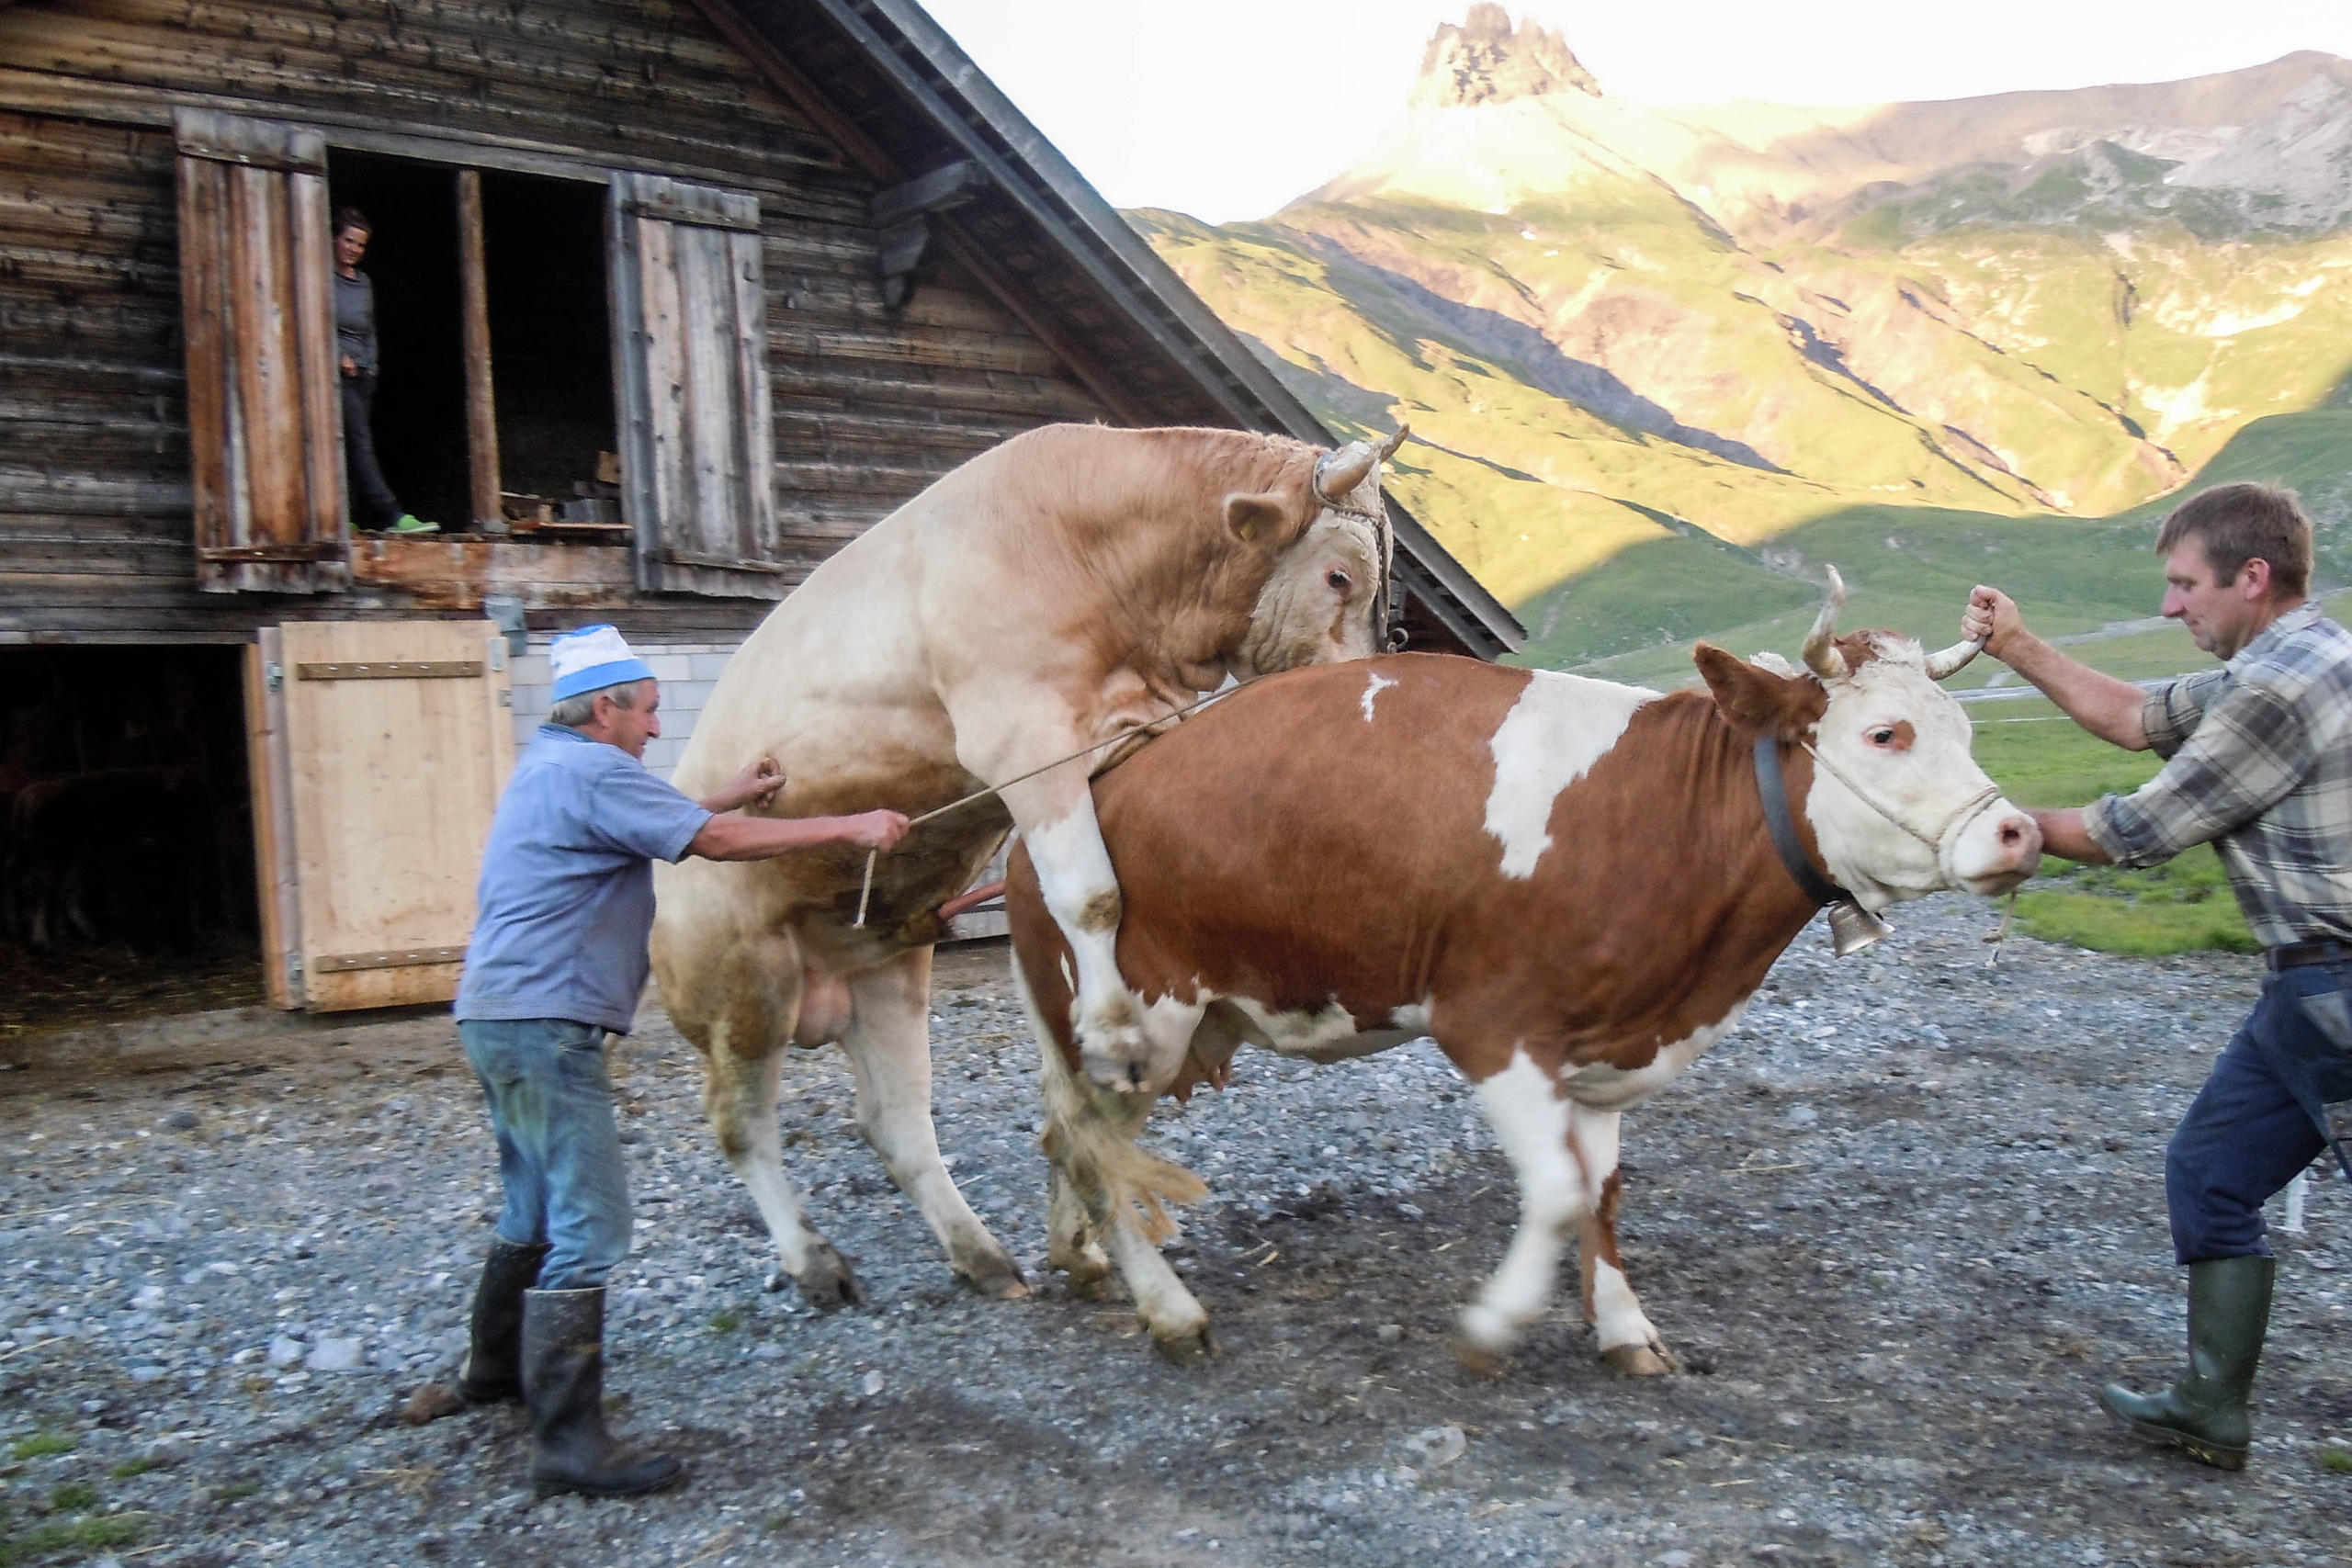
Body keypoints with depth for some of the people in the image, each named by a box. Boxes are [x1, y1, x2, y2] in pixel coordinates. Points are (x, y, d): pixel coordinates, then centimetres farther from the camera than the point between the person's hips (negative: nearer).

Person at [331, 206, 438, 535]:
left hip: (362, 373, 7)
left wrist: (370, 364, 11)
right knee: (360, 443, -13)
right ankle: (391, 515, -22)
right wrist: (338, 357, -13)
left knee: (355, 446, 4)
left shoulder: (364, 282, 18)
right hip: (336, 372, -7)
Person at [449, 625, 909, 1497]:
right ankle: (568, 1442, -8)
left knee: (538, 1211, 24)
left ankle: (496, 1367, 40)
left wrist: (731, 797, 18)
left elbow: (664, 828, 26)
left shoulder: (549, 769, 18)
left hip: (502, 1017, 11)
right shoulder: (591, 772, -14)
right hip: (546, 1024, -11)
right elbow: (712, 841, -18)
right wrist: (849, 828, -13)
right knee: (587, 1227, -10)